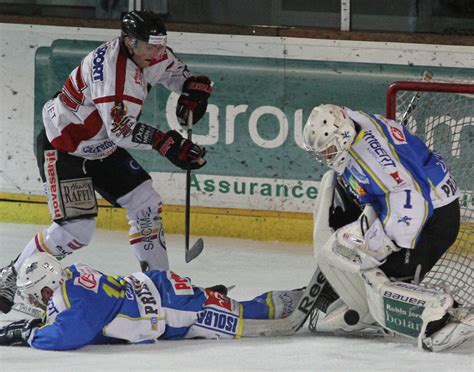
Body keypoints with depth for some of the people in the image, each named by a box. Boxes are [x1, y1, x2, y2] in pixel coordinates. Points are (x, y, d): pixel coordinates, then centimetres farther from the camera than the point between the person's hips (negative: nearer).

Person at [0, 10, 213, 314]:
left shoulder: (152, 56, -7)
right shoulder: (111, 65, -33)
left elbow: (177, 71, 15)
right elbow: (122, 129, -40)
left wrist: (195, 88, -7)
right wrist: (166, 143, -44)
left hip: (101, 148, 9)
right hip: (61, 148, -9)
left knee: (146, 203, 4)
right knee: (76, 228, -18)